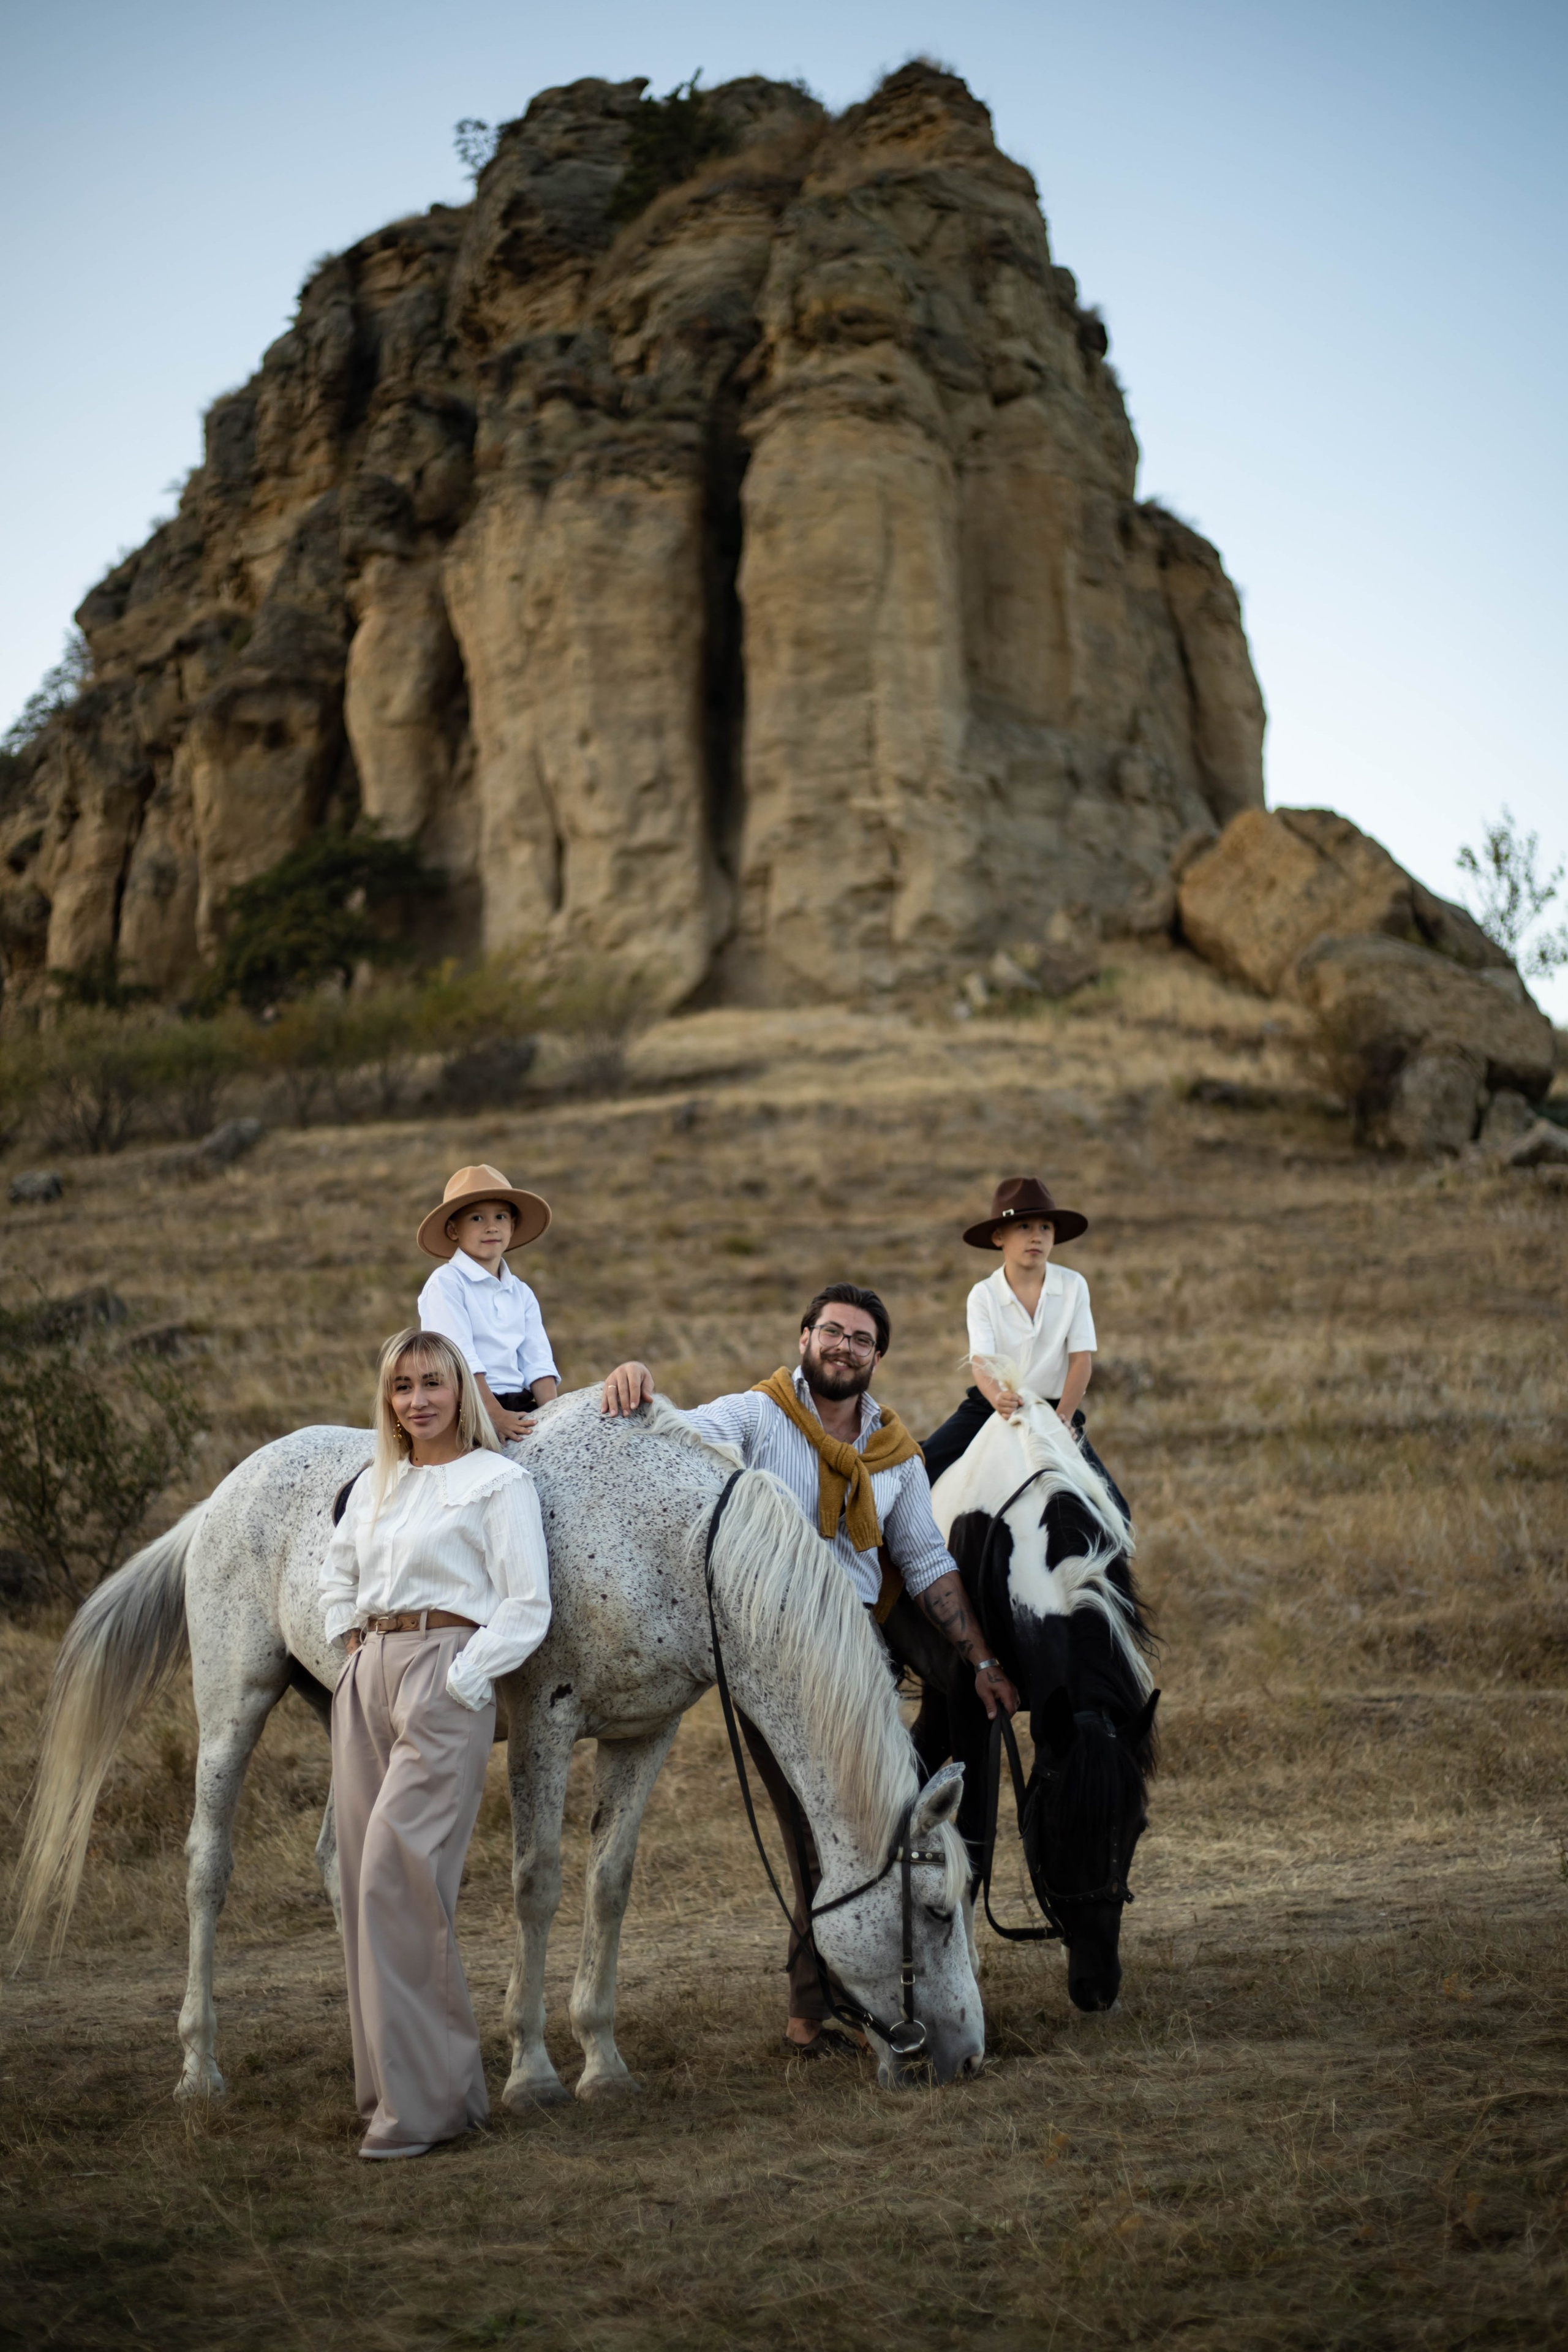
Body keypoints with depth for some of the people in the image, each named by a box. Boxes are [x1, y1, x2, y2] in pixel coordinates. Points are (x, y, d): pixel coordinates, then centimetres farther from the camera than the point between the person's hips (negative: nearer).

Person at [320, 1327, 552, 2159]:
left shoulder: (498, 1482, -1)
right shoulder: (374, 1485, 17)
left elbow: (526, 1606, -7)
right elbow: (338, 1579, 31)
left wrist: (463, 1680, -14)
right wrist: (351, 1647, 14)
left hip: (444, 1680, -7)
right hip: (367, 1680, 7)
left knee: (396, 1875, -14)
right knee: (365, 1880, 6)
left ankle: (422, 2098, -8)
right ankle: (391, 2082, 15)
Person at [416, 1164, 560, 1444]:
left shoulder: (521, 1293, 18)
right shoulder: (445, 1284, -2)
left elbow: (537, 1361, 9)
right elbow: (460, 1359, -12)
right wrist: (495, 1416, -20)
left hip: (520, 1408, 6)